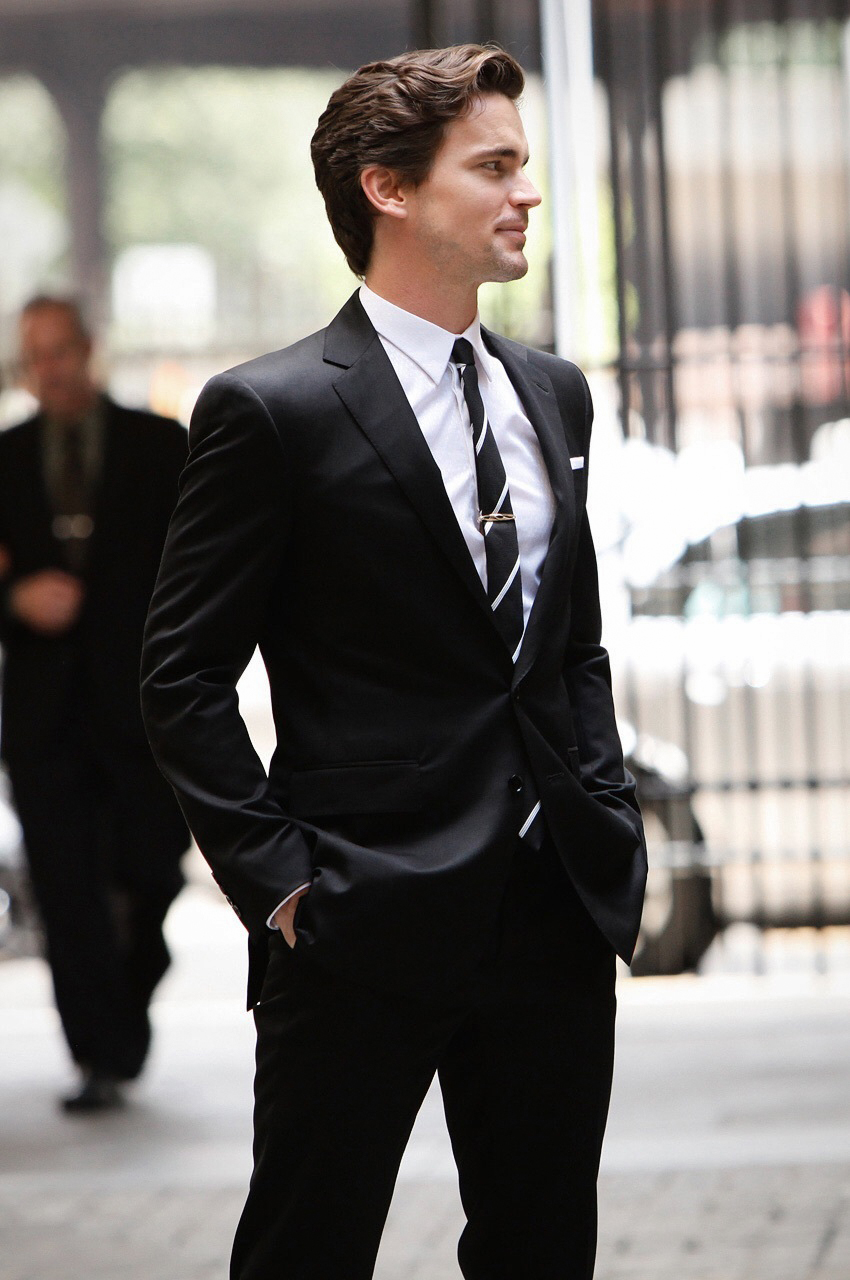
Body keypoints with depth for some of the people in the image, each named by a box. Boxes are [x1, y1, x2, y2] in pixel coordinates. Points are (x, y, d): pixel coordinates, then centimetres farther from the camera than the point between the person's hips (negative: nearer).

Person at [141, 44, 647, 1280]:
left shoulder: (552, 394, 13)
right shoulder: (273, 411, -9)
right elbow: (184, 678, -8)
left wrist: (609, 818, 9)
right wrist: (276, 878, -12)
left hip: (560, 904, 6)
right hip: (367, 927, -6)